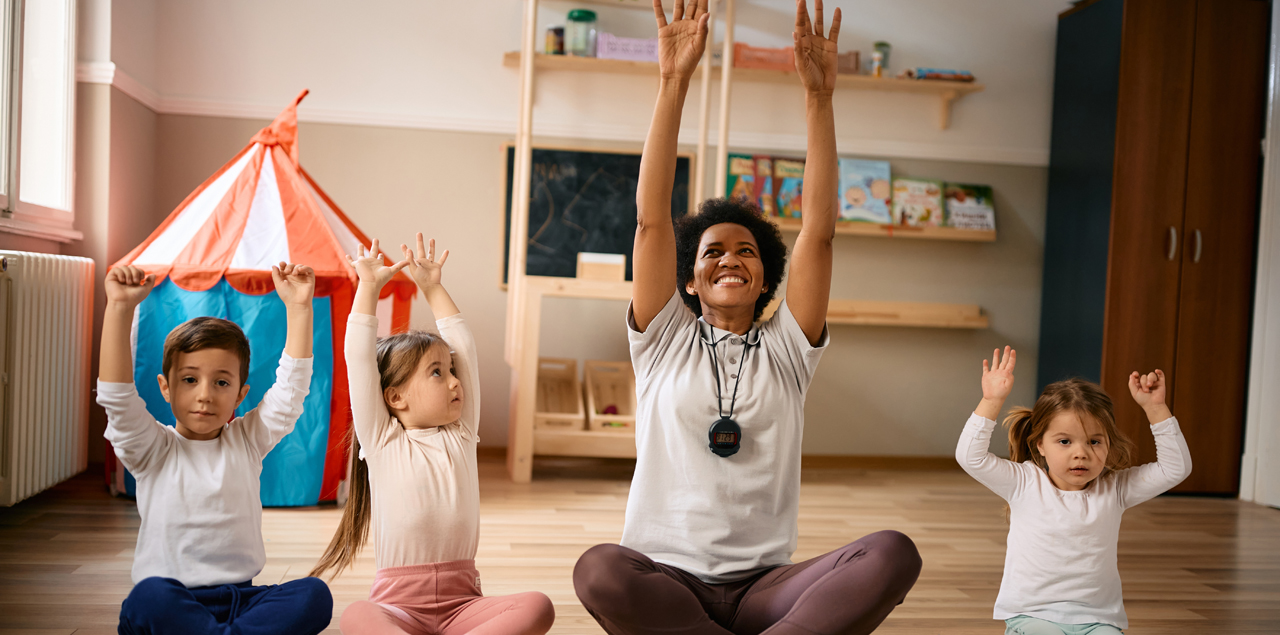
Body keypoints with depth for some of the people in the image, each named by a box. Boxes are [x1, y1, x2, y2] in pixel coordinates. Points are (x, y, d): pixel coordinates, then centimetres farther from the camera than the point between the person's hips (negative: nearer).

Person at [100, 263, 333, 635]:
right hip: (171, 599, -2)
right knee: (150, 596, -37)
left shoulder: (247, 440, 10)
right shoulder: (153, 449, 3)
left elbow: (292, 385, 3)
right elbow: (117, 395, -12)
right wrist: (120, 308, -21)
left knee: (315, 595, -24)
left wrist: (298, 307, -5)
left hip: (239, 597, 3)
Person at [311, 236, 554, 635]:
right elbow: (359, 359, -3)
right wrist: (368, 287, 2)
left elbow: (464, 347, 12)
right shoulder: (382, 441, 3)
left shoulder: (460, 436, 11)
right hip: (399, 603, -3)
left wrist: (433, 288, 16)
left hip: (461, 601, 3)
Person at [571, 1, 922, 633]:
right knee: (598, 569, -36)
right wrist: (673, 82, -9)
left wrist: (818, 95, -5)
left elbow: (819, 228, 1)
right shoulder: (665, 340, 8)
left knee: (892, 554, -26)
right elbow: (651, 218, -3)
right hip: (667, 575, -1)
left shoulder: (786, 348, 11)